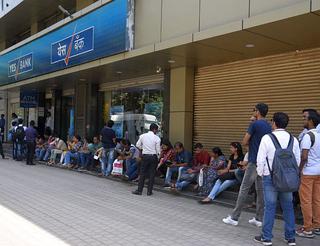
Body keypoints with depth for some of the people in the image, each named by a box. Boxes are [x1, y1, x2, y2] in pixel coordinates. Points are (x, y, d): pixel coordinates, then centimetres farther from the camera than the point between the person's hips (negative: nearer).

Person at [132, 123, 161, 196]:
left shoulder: (142, 136, 0)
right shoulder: (157, 138, -8)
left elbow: (138, 145, 5)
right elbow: (158, 150, -7)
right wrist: (157, 157, 9)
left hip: (145, 156, 2)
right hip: (153, 156, -2)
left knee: (142, 173, 9)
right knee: (152, 174, 7)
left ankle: (139, 190, 11)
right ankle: (149, 191, 10)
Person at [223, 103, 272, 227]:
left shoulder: (255, 124, -12)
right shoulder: (269, 126, 12)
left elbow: (244, 142, -11)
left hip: (254, 162, -7)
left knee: (244, 189, -2)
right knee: (261, 190, 9)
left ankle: (234, 217, 4)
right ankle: (259, 219, 14)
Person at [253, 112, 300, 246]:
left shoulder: (267, 138, -11)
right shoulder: (293, 140, 3)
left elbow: (260, 159, -9)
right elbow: (297, 160, 7)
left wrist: (260, 173, 7)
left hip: (270, 177, -4)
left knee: (270, 207, 3)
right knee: (288, 207, 12)